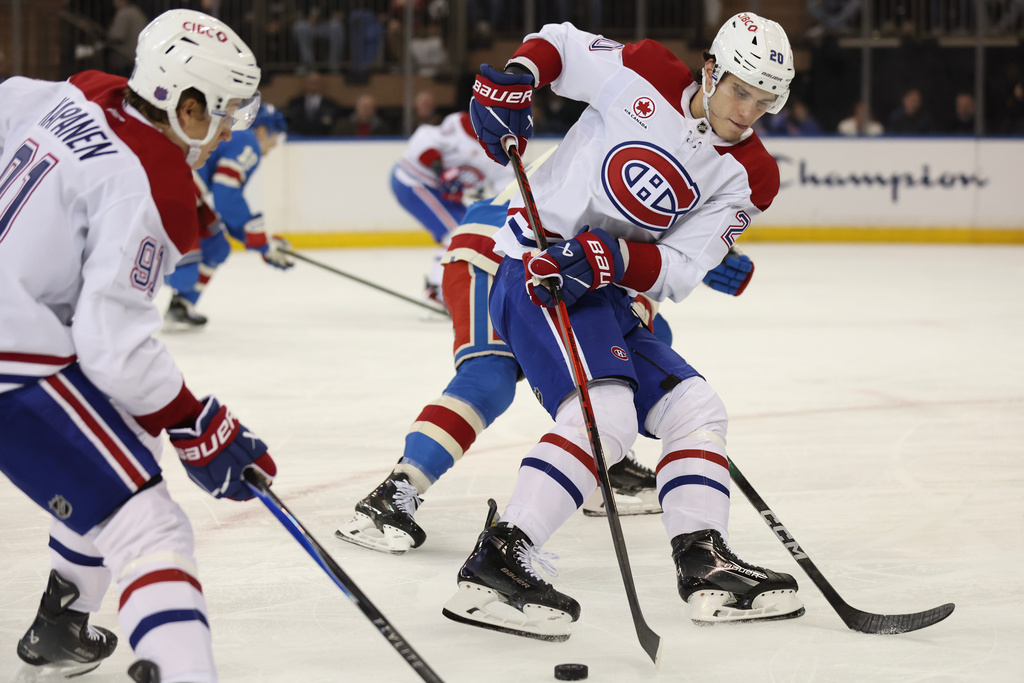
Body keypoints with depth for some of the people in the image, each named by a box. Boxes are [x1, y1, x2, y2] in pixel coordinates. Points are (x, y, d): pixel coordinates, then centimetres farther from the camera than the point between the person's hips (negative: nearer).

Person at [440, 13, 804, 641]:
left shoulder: (751, 176, 4)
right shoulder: (642, 75, -5)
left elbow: (678, 272, -5)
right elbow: (559, 42, 11)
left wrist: (616, 258, -24)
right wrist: (514, 79, -9)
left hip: (607, 292, 8)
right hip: (538, 266, -8)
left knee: (696, 409, 8)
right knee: (606, 413, -26)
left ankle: (707, 566, 10)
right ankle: (496, 566, -33)